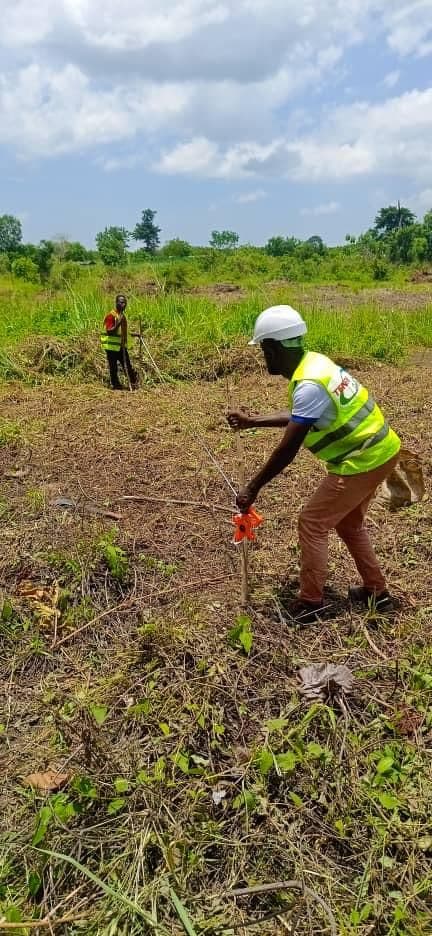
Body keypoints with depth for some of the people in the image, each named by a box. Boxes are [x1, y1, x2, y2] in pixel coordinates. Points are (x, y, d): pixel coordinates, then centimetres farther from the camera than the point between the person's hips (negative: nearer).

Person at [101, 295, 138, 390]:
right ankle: (115, 385, 9)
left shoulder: (123, 316, 13)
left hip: (122, 346, 8)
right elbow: (109, 331, -20)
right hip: (112, 346, -8)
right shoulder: (111, 315, -13)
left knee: (127, 366, 6)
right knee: (113, 367, 1)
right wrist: (118, 324, -30)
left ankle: (133, 383, 10)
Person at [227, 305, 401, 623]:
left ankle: (310, 603, 11)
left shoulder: (309, 384, -26)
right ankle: (377, 591, 33)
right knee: (349, 523, 23)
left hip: (362, 462, -10)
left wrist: (253, 488, -15)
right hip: (379, 451, 10)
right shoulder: (312, 362, 4)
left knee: (312, 524, 1)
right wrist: (252, 422, 19)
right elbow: (298, 417, 19)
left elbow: (287, 450, -24)